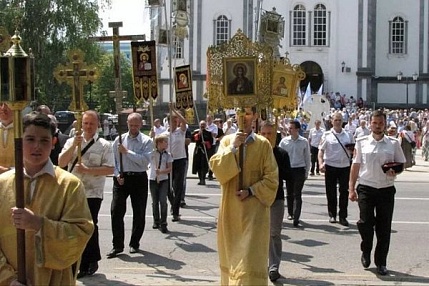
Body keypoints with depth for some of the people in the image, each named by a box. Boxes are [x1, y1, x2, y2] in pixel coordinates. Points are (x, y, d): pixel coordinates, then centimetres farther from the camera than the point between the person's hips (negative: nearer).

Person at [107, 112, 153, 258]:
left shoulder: (147, 141, -2)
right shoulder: (119, 139, 7)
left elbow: (145, 161, -17)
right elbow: (113, 160, 8)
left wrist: (127, 152, -18)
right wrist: (117, 175, -7)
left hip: (139, 178, -1)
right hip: (121, 178, 1)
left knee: (139, 213, 7)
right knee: (116, 211, -5)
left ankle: (134, 243, 22)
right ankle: (117, 245, 3)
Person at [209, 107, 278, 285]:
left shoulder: (263, 144, -3)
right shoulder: (227, 141, 5)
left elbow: (271, 179, -3)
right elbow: (216, 169, -8)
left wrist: (251, 191, -14)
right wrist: (232, 147, -16)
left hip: (254, 209, -3)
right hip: (230, 208, 3)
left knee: (251, 257, -6)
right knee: (231, 254, 13)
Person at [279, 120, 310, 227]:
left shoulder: (304, 142, -1)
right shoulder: (284, 141, 1)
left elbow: (307, 158, 7)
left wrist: (306, 172, 6)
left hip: (299, 170, -2)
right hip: (288, 169, 2)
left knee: (297, 194, -7)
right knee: (289, 193, 13)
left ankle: (296, 218, -10)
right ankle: (290, 213, 32)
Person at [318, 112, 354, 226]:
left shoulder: (348, 135, 8)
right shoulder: (327, 135, 2)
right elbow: (321, 150, 1)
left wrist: (351, 150, -9)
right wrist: (321, 163, -13)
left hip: (345, 166, 1)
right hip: (330, 166, -1)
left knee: (344, 192, 2)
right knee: (331, 192, 6)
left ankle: (343, 216, 10)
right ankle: (332, 215, 18)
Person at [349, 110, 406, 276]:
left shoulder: (394, 144, 3)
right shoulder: (362, 142, 2)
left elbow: (401, 164, 10)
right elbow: (355, 166, 5)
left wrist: (395, 171, -13)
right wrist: (351, 188, 1)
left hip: (386, 189, 1)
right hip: (366, 188, -1)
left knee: (384, 228, 5)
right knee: (365, 222, -8)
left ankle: (381, 262, 19)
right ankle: (366, 252, 22)